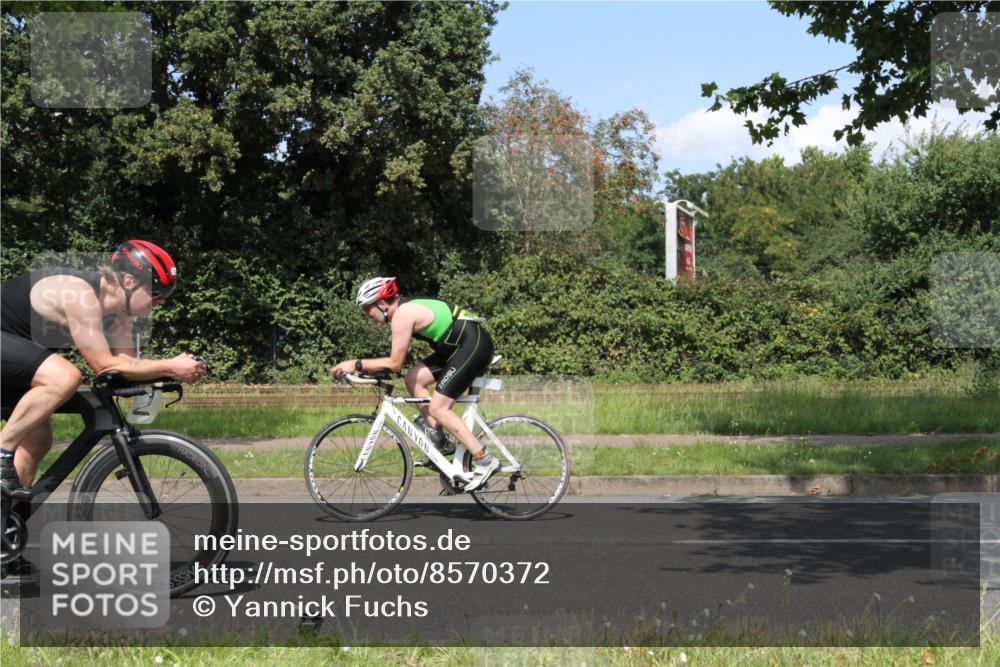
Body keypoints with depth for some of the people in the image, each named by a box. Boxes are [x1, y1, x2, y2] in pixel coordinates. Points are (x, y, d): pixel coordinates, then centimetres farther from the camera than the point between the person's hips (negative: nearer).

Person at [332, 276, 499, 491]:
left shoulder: (402, 315, -15)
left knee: (437, 408, -10)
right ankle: (437, 441, 13)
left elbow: (395, 363, -15)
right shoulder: (406, 308, 14)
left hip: (474, 345, -10)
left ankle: (485, 461, -9)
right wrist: (362, 367, 13)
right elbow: (396, 360, 19)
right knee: (414, 379, 8)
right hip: (461, 345, 10)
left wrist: (356, 364, -10)